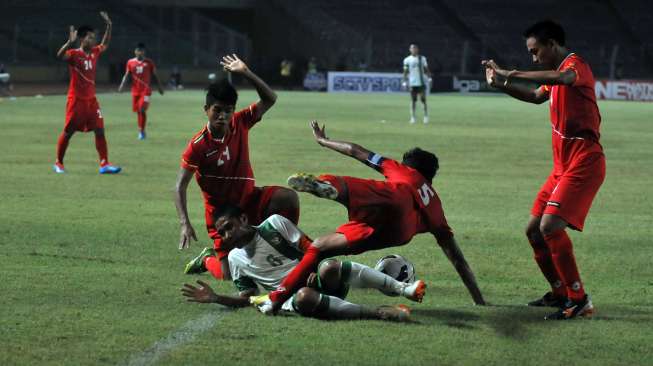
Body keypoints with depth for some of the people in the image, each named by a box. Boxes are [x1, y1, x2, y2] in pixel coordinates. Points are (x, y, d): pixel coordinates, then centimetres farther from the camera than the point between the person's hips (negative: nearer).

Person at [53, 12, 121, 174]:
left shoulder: (94, 52, 7)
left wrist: (109, 25, 14)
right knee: (68, 132, 2)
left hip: (91, 99, 6)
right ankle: (58, 163, 16)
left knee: (100, 130, -4)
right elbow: (60, 55, -32)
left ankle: (104, 164, -6)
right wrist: (69, 42, -47)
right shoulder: (74, 54, -12)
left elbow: (105, 44, 26)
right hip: (76, 99, -6)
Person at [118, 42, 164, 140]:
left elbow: (154, 76, 9)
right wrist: (122, 85, -7)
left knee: (142, 110, -17)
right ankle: (141, 130, 23)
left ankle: (141, 130, -9)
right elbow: (127, 75, 7)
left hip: (145, 90, -3)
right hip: (135, 90, 3)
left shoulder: (149, 62, 1)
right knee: (138, 111, 8)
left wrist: (159, 87, 8)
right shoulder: (130, 62, 5)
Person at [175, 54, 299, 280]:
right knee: (229, 275, -8)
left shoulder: (240, 124, -7)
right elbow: (180, 187, -17)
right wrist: (185, 224, -28)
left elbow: (269, 100, -10)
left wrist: (246, 74, -22)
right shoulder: (198, 146, -18)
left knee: (288, 198, -27)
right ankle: (208, 259, 29)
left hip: (250, 199, 3)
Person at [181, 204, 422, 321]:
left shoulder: (274, 224, 7)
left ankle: (401, 289, -32)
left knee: (330, 268, -37)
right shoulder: (235, 258, 15)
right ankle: (379, 313, -40)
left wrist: (313, 269, -14)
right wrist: (215, 298, 3)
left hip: (317, 282, 0)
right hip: (289, 298, 0)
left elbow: (311, 249, 6)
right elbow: (246, 298, 19)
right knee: (305, 298, -39)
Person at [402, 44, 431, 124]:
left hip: (421, 82, 1)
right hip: (412, 83, -1)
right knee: (413, 100, 0)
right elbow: (405, 72, 6)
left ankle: (426, 116, 7)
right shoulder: (407, 60, 4)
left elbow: (426, 70, 13)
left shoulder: (422, 58, 8)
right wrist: (405, 82, -1)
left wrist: (429, 78, 3)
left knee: (423, 100, -4)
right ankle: (412, 117, 6)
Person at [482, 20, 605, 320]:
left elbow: (561, 78, -38)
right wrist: (501, 84, 22)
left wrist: (510, 74, -33)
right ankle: (560, 293, 23)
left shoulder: (575, 64, -13)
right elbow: (536, 96, 38)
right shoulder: (556, 73, 18)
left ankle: (580, 300, -16)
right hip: (563, 165, 10)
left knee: (550, 226, -22)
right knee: (533, 230, 11)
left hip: (584, 163, -10)